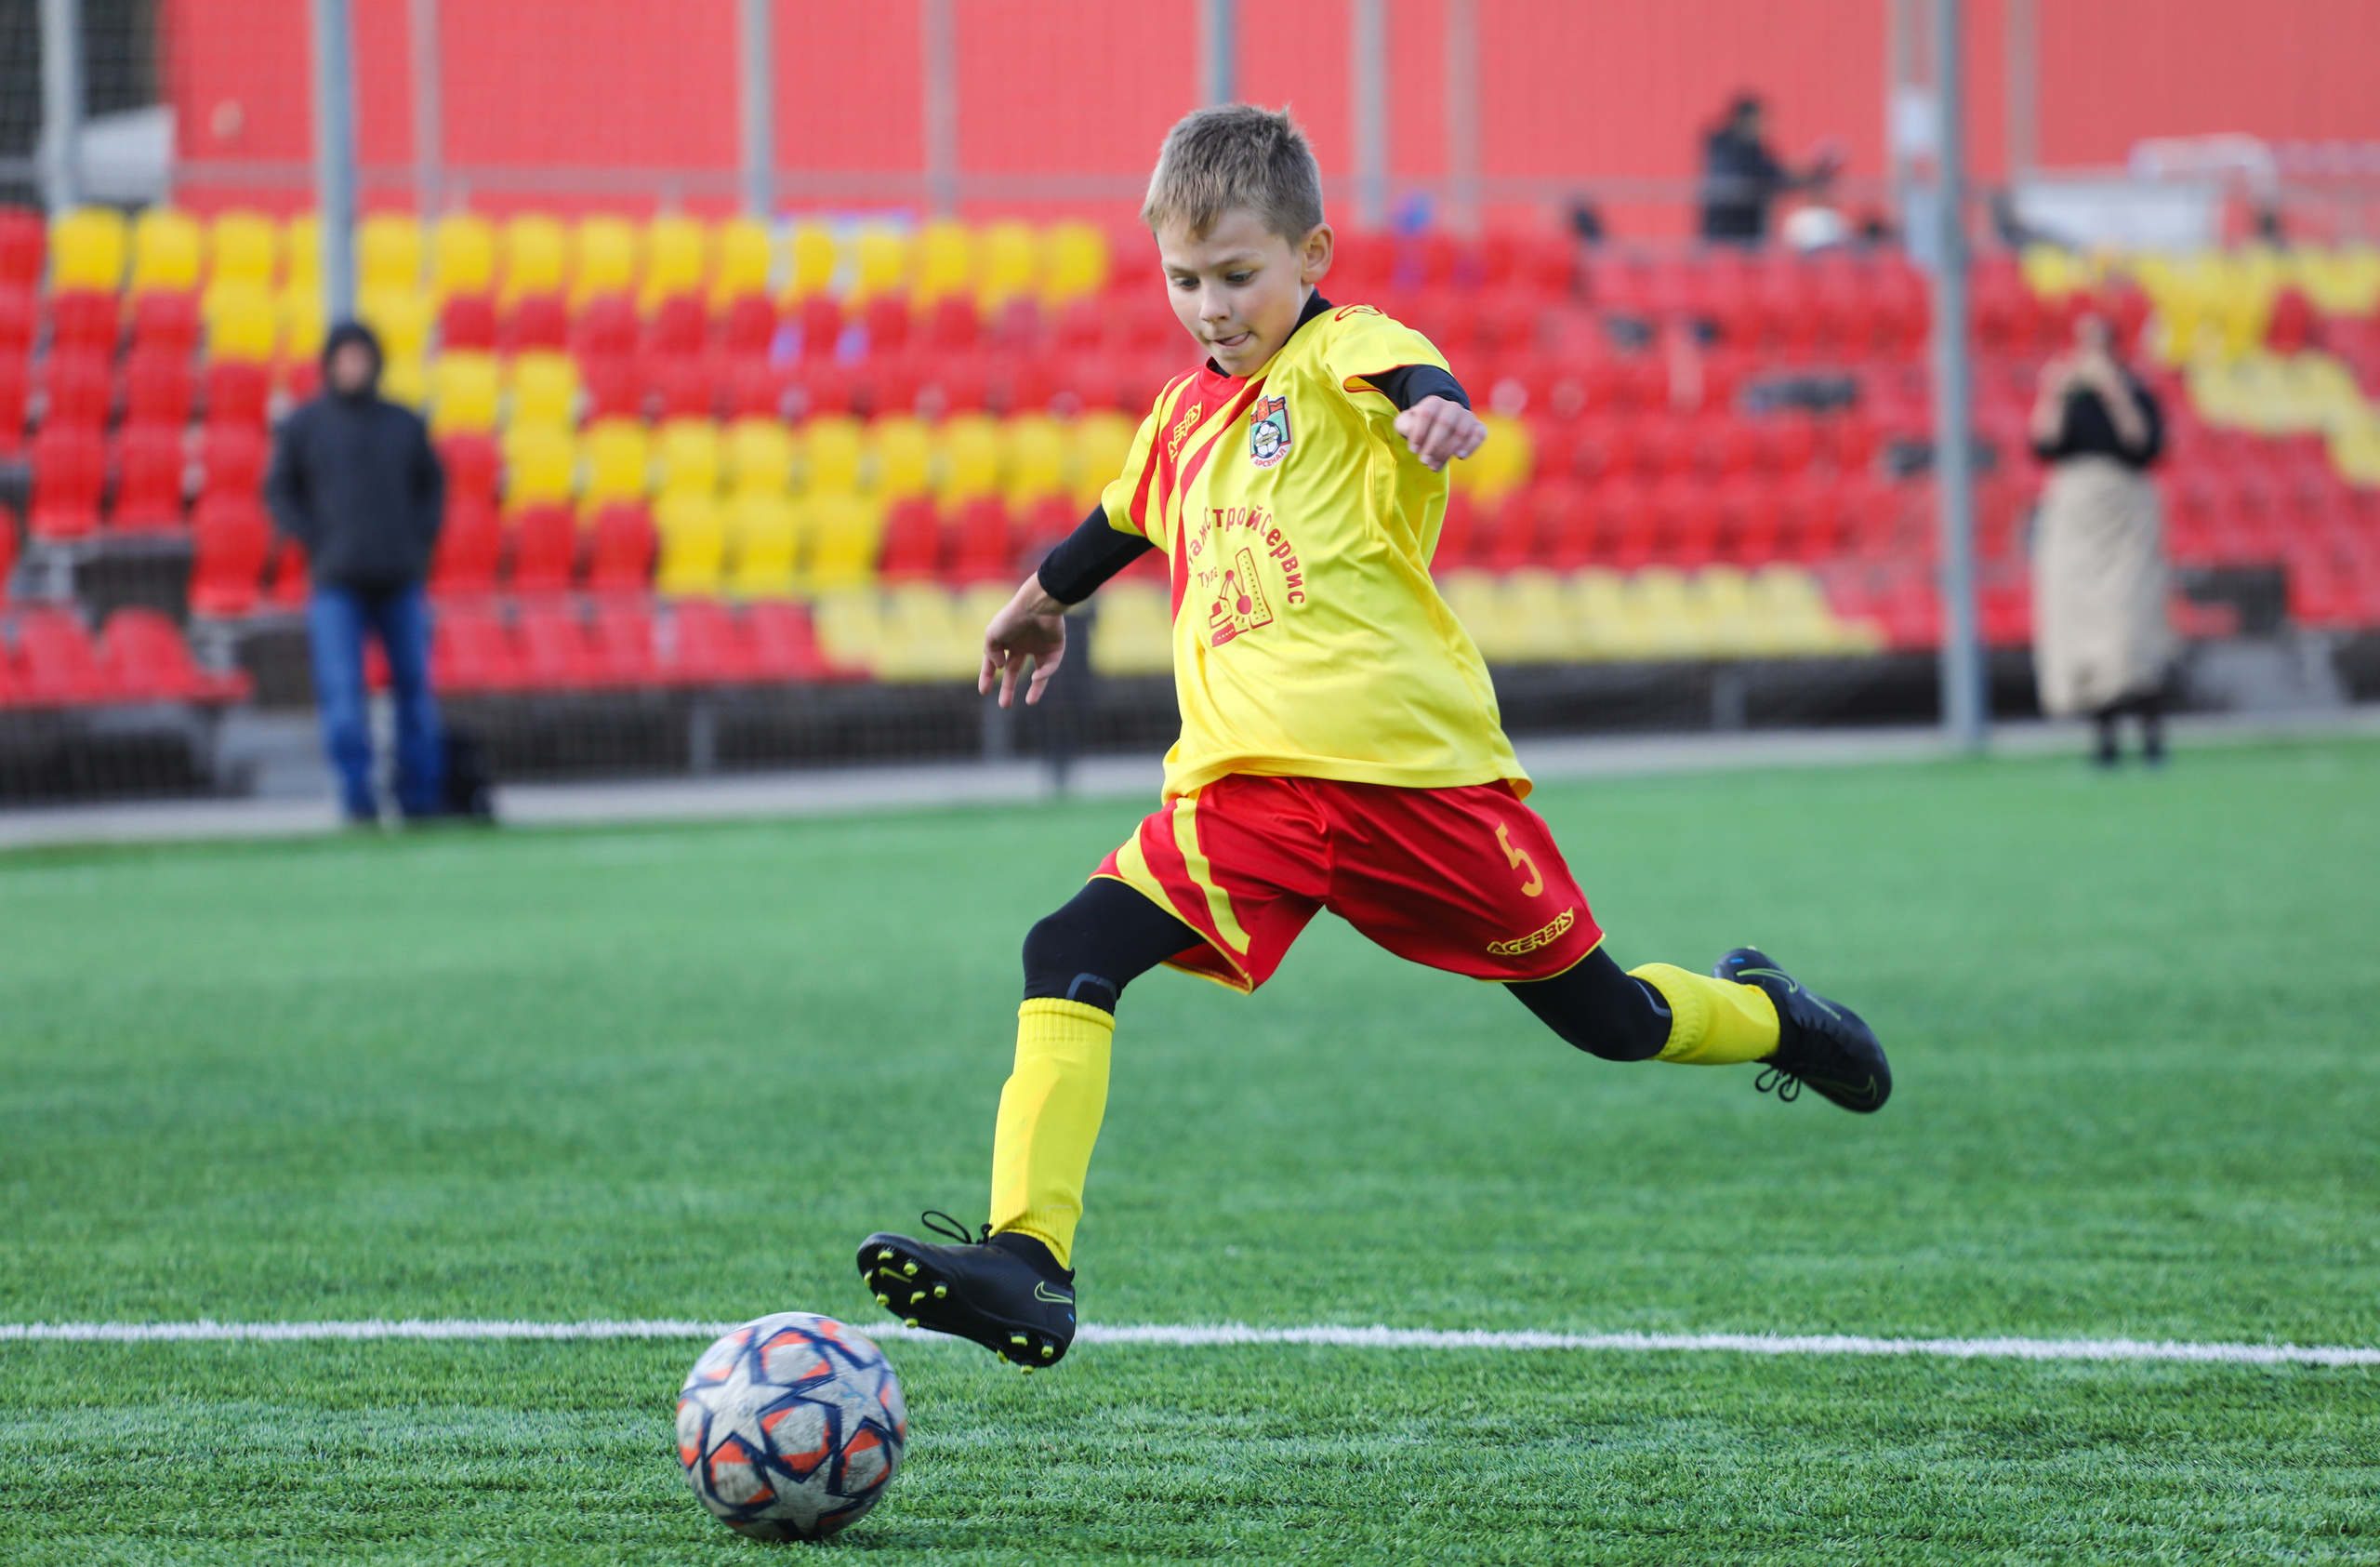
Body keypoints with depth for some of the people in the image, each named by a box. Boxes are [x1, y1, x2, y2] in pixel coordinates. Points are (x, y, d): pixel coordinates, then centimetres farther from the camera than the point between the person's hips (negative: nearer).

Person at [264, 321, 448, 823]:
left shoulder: (405, 425, 10)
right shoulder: (303, 426, 4)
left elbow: (433, 484, 18)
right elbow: (279, 491, 6)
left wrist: (423, 537, 3)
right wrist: (314, 542, -6)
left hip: (401, 579, 2)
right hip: (337, 582, -2)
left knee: (415, 688, 4)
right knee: (342, 691, -13)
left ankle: (422, 799, 12)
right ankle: (357, 796, -11)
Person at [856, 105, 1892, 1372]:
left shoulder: (1342, 352, -2)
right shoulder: (1185, 420, 18)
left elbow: (1399, 370, -28)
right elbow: (1125, 519, 41)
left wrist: (1436, 408, -53)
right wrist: (1039, 600, 60)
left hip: (1416, 770, -5)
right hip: (1246, 790, 5)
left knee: (1605, 1019, 7)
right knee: (1067, 957, -18)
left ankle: (1765, 1014, 41)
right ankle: (1027, 1262, -25)